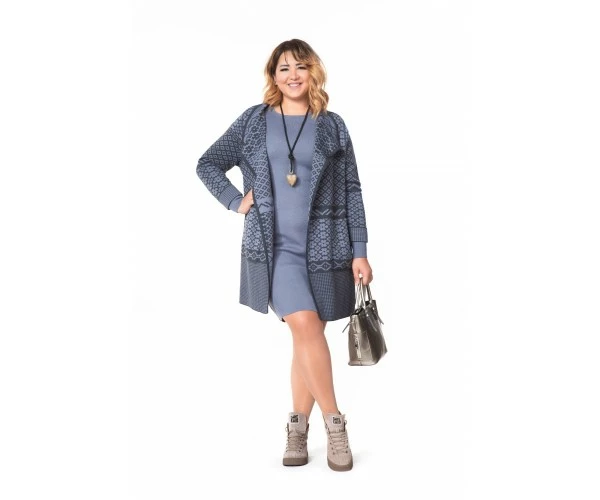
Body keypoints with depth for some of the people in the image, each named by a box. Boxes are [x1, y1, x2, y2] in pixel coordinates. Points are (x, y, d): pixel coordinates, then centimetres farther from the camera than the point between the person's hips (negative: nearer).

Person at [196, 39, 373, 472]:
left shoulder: (332, 125, 6)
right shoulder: (254, 120, 7)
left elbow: (352, 191, 5)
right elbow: (208, 165, 14)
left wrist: (360, 251, 0)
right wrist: (236, 201, 0)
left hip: (323, 246, 1)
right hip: (275, 246, -1)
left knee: (307, 337, 5)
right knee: (306, 327, -17)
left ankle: (299, 426, 21)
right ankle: (335, 423, -1)